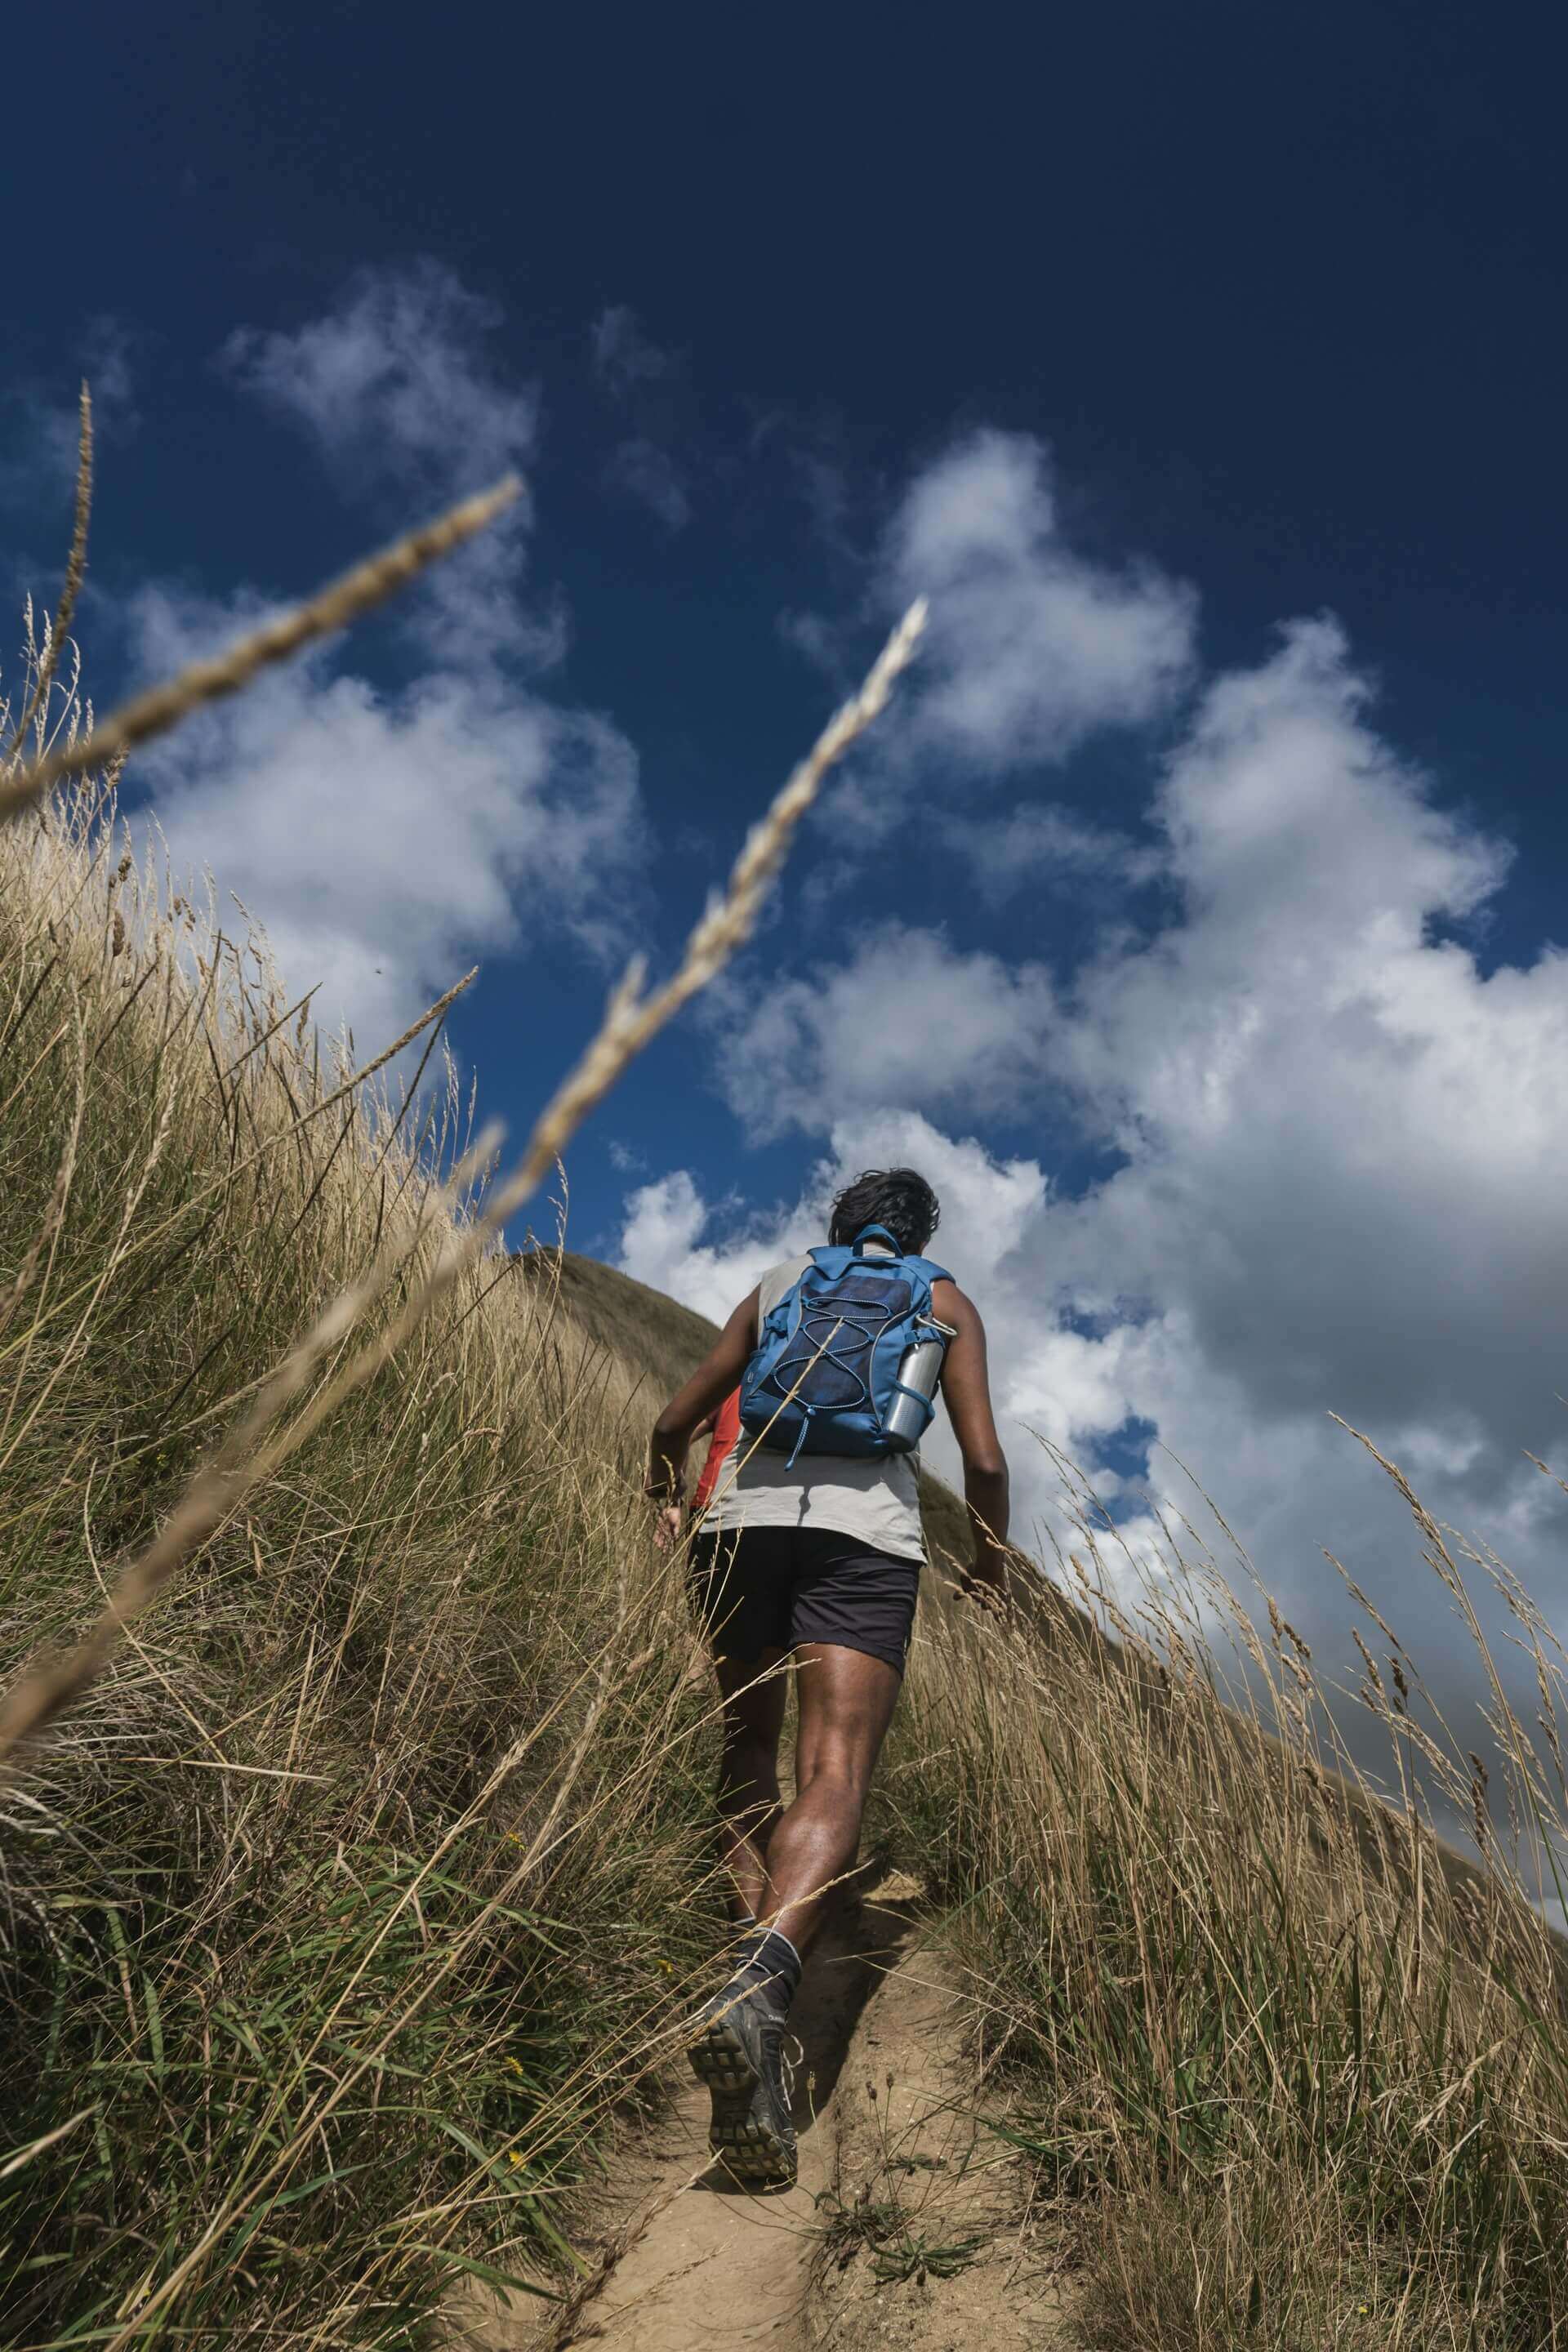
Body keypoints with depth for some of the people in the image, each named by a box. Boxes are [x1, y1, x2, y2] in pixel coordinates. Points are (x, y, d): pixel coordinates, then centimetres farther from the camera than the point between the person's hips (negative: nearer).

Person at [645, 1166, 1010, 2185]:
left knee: (750, 1749, 21)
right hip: (865, 1532, -2)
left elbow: (676, 1424, 26)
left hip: (745, 1516, 3)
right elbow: (984, 1458, 10)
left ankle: (755, 1935, 8)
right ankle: (762, 1983, -35)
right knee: (835, 1777, -13)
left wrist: (665, 1498, 46)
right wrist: (992, 1563, 28)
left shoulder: (779, 1283, 26)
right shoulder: (944, 1300, 20)